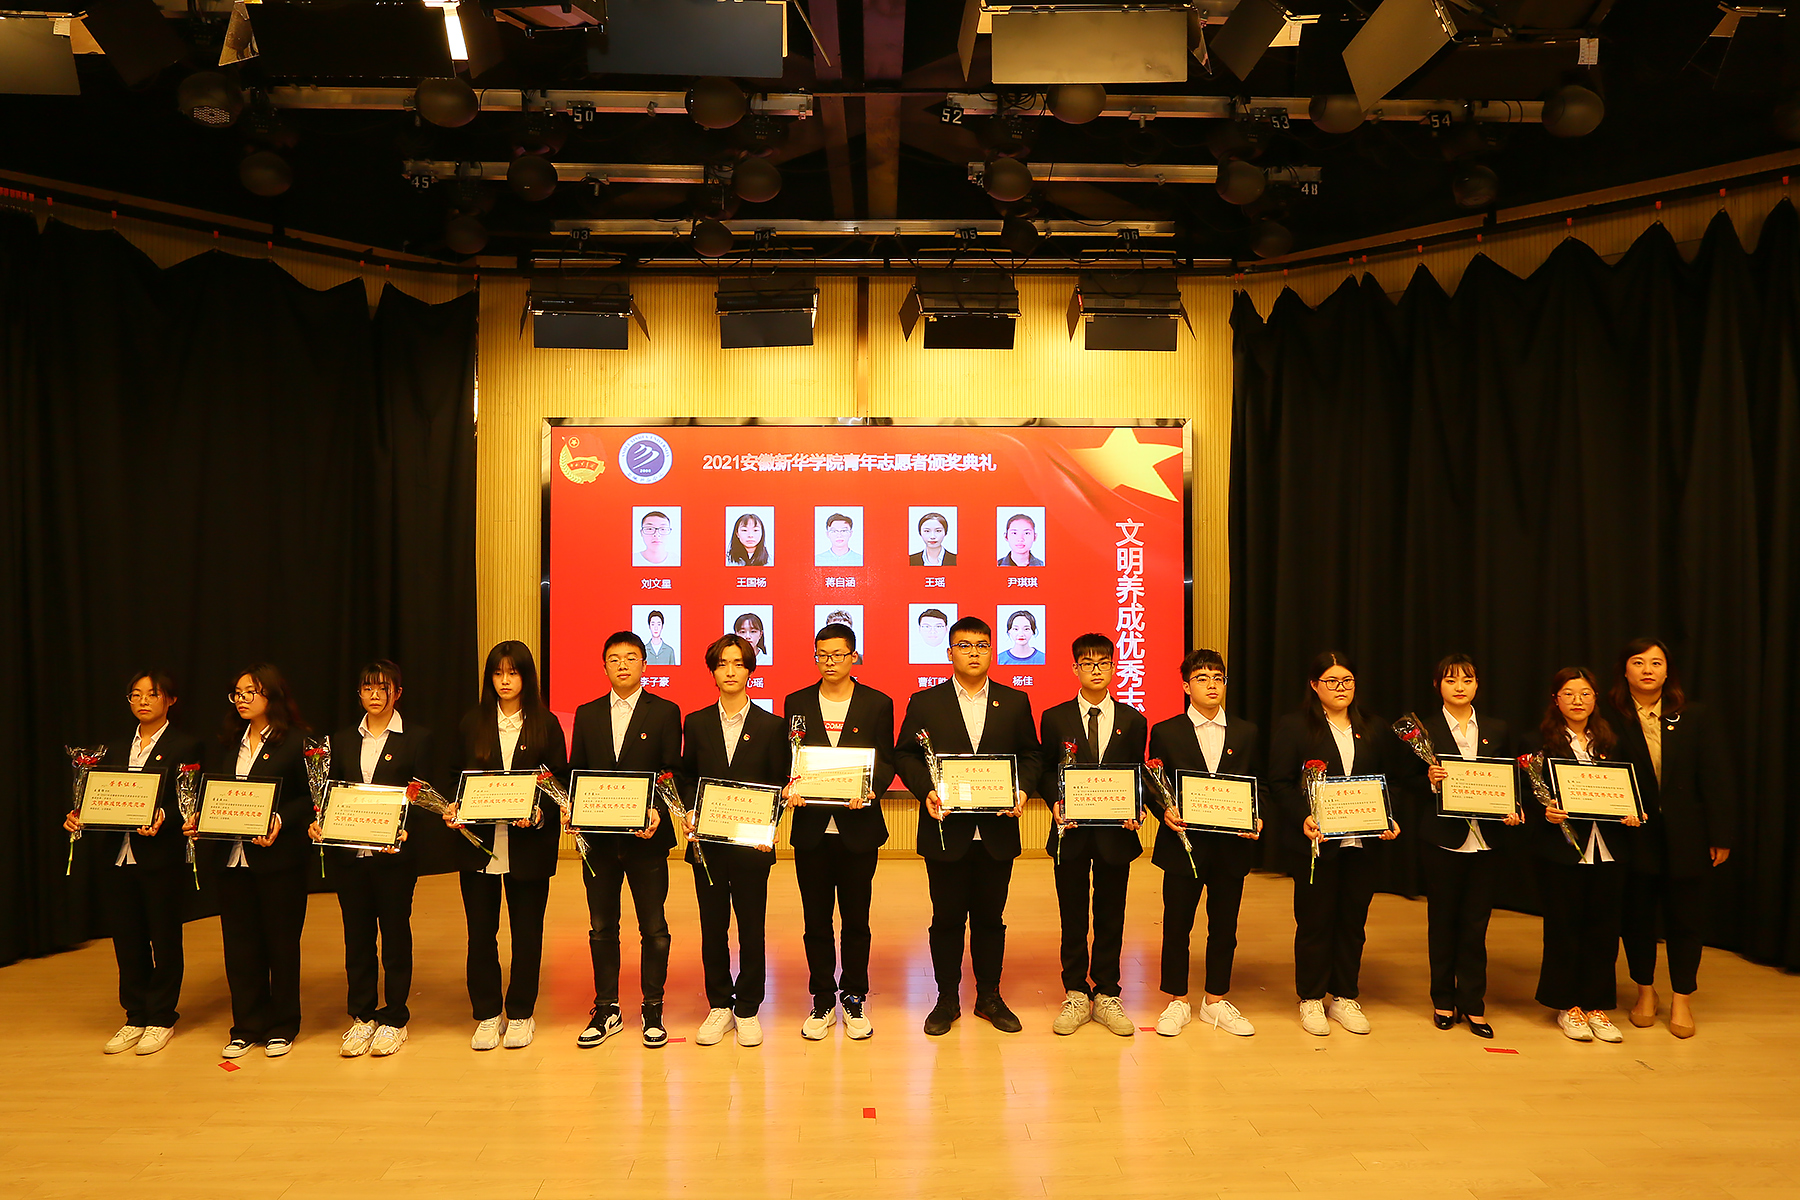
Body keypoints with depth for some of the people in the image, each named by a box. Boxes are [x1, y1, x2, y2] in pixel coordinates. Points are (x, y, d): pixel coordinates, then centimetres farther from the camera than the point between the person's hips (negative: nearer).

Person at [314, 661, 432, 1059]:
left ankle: (394, 1019, 16)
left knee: (396, 935, 4)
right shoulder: (342, 740, 12)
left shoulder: (417, 738, 0)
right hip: (348, 854, 4)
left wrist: (405, 829, -21)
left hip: (394, 855, -3)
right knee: (357, 936, 10)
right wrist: (318, 823, -7)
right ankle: (362, 1016, 23)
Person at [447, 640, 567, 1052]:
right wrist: (452, 808, -7)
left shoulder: (546, 725, 2)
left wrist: (539, 811, -16)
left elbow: (562, 783, 0)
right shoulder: (471, 723, 8)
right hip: (478, 844, 2)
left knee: (527, 932, 6)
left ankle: (521, 1014, 20)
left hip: (528, 844, -1)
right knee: (480, 932, 6)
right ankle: (487, 1014, 20)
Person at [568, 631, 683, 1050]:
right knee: (601, 928, 10)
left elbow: (672, 774, -4)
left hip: (646, 838, -3)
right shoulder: (587, 715, 10)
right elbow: (575, 773, 10)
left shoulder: (665, 712, 1)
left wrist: (657, 811, -20)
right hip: (599, 838, 3)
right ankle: (606, 1011, 22)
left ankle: (653, 1011, 18)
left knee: (653, 929, 5)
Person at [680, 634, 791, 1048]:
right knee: (712, 928, 8)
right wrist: (692, 813, -4)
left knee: (752, 929, 4)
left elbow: (778, 783, 2)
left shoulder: (770, 726, 3)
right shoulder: (696, 723, 8)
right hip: (707, 843, 2)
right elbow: (687, 777, 13)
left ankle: (748, 1009, 17)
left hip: (752, 843, -2)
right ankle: (719, 1006, 22)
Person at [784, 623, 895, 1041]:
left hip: (858, 827, -1)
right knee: (816, 920, 8)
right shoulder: (797, 703, 7)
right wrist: (788, 787, -13)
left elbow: (886, 761, 2)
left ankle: (855, 999, 21)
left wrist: (871, 791, -18)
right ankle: (822, 1001, 20)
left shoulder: (878, 704, 3)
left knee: (856, 919, 7)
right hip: (811, 828, 1)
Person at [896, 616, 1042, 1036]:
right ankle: (947, 1000, 21)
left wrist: (1023, 790, -8)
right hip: (945, 830, -1)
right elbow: (905, 754, 3)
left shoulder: (1015, 702, 7)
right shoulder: (924, 703, 3)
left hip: (998, 830, 1)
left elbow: (1030, 755, 10)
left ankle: (990, 998, 25)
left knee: (990, 918, 10)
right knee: (947, 918, 8)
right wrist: (925, 790, -12)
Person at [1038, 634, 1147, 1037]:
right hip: (1072, 833, -1)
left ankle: (1106, 996, 20)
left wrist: (1135, 811, -9)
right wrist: (1055, 805, -12)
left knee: (1111, 918, 8)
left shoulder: (1132, 720, 6)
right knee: (1072, 917, 7)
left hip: (1116, 834, 1)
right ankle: (1075, 995, 19)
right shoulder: (1055, 718, 3)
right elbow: (1046, 773, 6)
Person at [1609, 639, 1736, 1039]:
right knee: (1637, 917, 10)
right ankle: (1645, 991, 29)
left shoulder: (1692, 716, 1)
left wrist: (1720, 836, -3)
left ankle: (1682, 998, 25)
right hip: (1634, 837, -1)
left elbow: (1717, 776, 0)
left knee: (1685, 917, 9)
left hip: (1685, 837, 1)